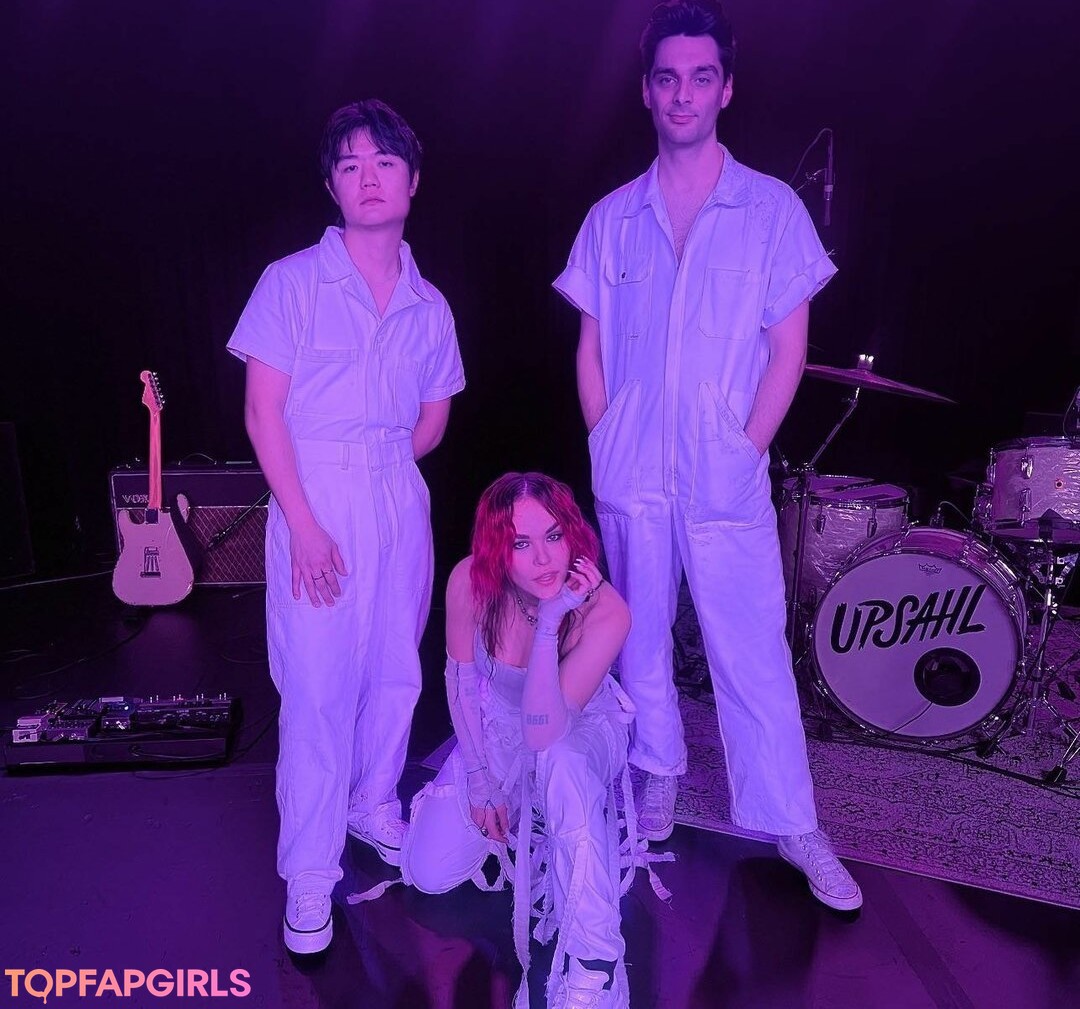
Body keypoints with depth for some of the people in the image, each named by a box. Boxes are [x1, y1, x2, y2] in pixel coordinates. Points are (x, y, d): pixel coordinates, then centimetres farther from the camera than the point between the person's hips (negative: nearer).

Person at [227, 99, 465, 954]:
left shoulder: (430, 306, 9)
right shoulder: (292, 282, -1)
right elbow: (263, 411, -6)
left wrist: (377, 465, -1)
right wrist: (305, 521, -14)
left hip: (402, 500, 4)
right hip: (316, 501, -3)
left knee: (396, 672, 11)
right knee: (318, 683, -1)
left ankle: (374, 806, 37)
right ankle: (309, 873, 17)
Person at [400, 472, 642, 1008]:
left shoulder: (606, 611, -32)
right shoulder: (469, 581, -26)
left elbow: (543, 733, -36)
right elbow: (460, 678, -8)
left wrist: (550, 621, -45)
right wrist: (479, 776, -5)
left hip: (580, 731, -3)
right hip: (496, 732, 3)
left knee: (559, 761, -40)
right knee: (429, 874, -5)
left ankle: (593, 959, -28)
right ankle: (511, 809, 25)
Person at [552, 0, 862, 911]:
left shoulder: (772, 209, 2)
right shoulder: (612, 218, 8)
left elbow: (788, 348, 0)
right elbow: (590, 348, 9)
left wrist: (745, 451, -7)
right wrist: (607, 445, 1)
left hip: (728, 480, -2)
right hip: (629, 477, 3)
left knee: (755, 655, 3)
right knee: (640, 639, 14)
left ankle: (794, 826, 20)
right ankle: (658, 777, 35)